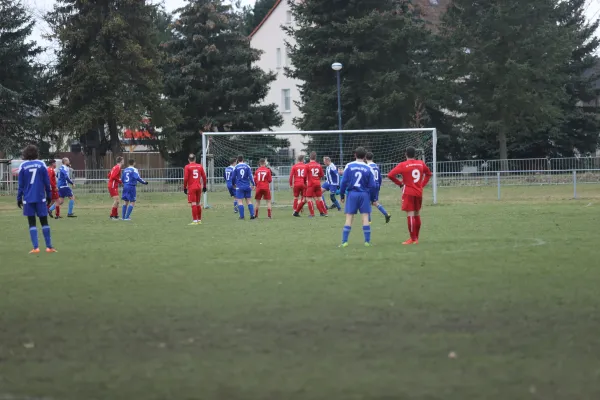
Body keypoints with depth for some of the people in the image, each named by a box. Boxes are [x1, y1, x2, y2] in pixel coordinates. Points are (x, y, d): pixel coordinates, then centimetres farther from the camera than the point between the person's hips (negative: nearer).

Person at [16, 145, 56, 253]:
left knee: (32, 223, 4)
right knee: (44, 221, 8)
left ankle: (36, 247, -4)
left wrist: (19, 198, 6)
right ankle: (49, 247, 6)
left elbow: (21, 184, -1)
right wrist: (49, 196, 10)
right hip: (40, 198, 1)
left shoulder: (23, 166, -2)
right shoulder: (41, 165, 0)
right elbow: (47, 182, 2)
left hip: (28, 199, -1)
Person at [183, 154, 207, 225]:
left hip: (191, 187, -4)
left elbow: (185, 178, -10)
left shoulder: (187, 167, -5)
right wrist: (204, 186, 17)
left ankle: (195, 221, -9)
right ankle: (199, 220, 20)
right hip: (199, 187, 4)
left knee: (193, 204, -6)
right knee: (198, 204, 15)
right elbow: (204, 177, 8)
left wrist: (185, 188, -2)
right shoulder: (200, 166, 7)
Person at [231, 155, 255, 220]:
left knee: (240, 201, 0)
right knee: (249, 201, 9)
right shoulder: (247, 166, 2)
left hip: (239, 187, -2)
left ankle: (241, 216, -6)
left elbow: (233, 177, 3)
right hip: (247, 186, 2)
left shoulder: (236, 167, -1)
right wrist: (253, 184, -2)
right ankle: (252, 215, 2)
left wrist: (233, 184, 21)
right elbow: (250, 176, -4)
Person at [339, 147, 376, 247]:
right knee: (365, 217, 3)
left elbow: (344, 182, -3)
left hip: (352, 194, 0)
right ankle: (367, 241, 2)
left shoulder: (349, 166, -2)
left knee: (349, 218, 2)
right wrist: (372, 199, 12)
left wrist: (342, 195, 7)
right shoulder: (368, 168, -1)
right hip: (364, 195, 0)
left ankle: (344, 241, -1)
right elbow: (372, 185, 1)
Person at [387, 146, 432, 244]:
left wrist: (400, 183, -3)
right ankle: (416, 238, 20)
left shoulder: (403, 165, -9)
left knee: (410, 215, -5)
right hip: (419, 192, 5)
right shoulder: (421, 163, 6)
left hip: (408, 193, -5)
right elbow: (428, 174, 22)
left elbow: (390, 175, -16)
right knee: (417, 214, 15)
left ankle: (413, 239, -6)